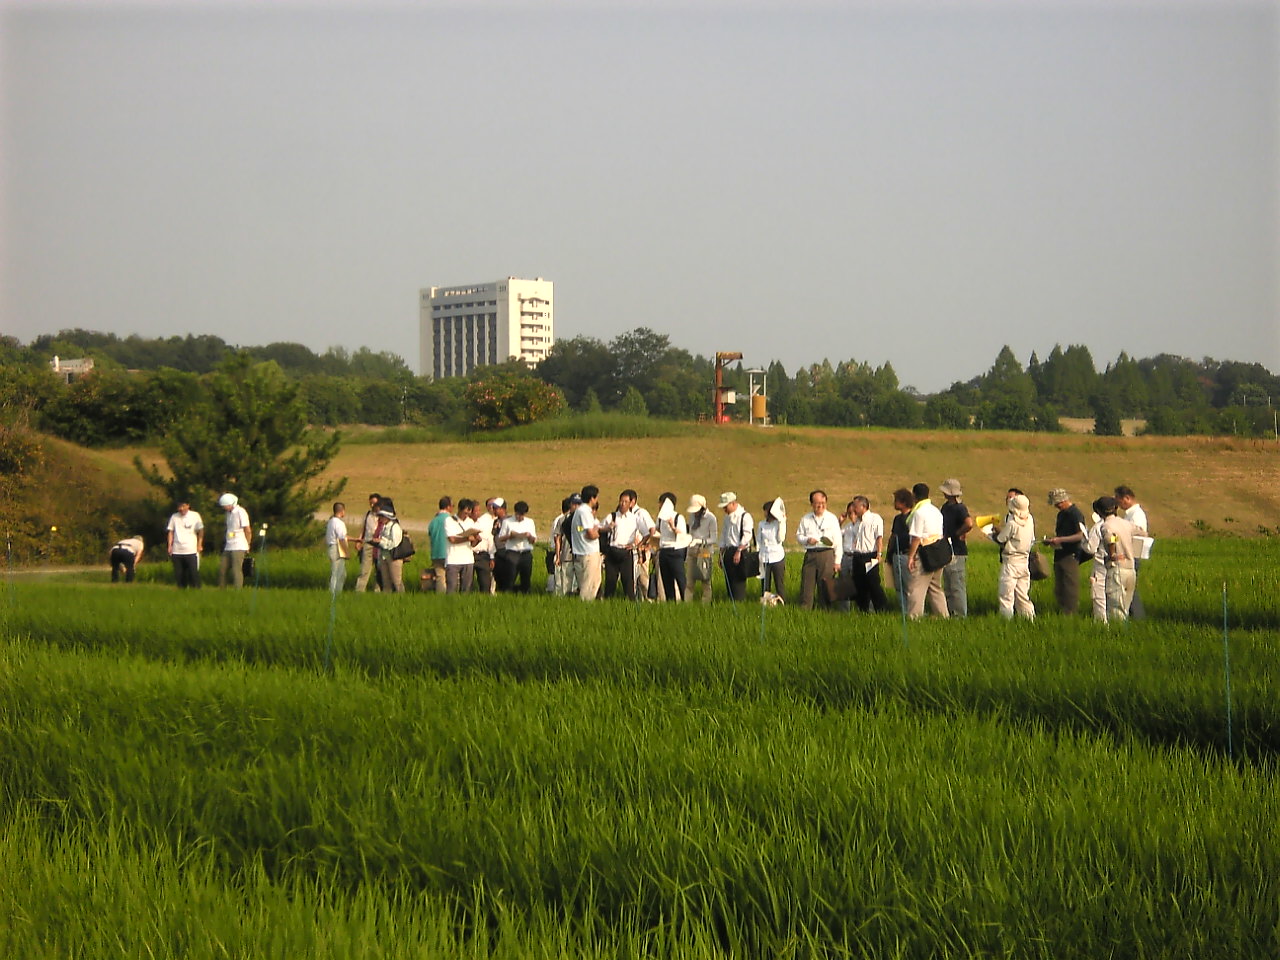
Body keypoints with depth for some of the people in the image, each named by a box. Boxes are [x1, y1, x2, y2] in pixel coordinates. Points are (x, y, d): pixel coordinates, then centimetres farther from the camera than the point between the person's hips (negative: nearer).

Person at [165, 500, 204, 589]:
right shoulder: (174, 517, 8)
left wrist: (200, 545, -4)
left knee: (194, 573, -6)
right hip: (177, 551, 3)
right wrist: (169, 545, 3)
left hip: (191, 551, -3)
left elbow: (200, 531, 4)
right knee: (179, 574, 5)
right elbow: (170, 532, 12)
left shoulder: (195, 516, 1)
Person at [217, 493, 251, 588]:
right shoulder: (229, 513, 15)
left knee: (236, 570, -9)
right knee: (222, 569, 5)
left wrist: (247, 545, 0)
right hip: (228, 547, 8)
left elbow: (248, 531, -8)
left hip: (238, 547, -8)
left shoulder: (241, 512, -10)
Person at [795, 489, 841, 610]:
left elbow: (838, 541, 6)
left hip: (827, 554, -2)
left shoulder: (832, 518, 7)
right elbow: (798, 536, 15)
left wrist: (837, 561, 2)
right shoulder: (805, 519, 12)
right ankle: (804, 611, 2)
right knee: (807, 584, -2)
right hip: (810, 554, 2)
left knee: (826, 586, -1)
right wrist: (807, 540, -9)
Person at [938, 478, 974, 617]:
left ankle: (960, 615, -4)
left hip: (957, 553, -10)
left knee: (957, 586, -7)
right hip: (947, 552, 10)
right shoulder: (945, 507, 13)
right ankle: (951, 612, 23)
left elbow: (969, 524, -32)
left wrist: (957, 533, -17)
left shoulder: (959, 508, -15)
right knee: (948, 587, 15)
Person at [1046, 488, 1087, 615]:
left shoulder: (1075, 514, -12)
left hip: (1071, 556, -9)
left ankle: (1071, 614, -5)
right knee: (1059, 590, 10)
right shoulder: (1061, 514, 17)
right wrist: (1052, 540, 7)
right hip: (1059, 556, 9)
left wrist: (1060, 539, -25)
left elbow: (1081, 535, -21)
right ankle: (1062, 613, 15)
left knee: (1071, 587, -7)